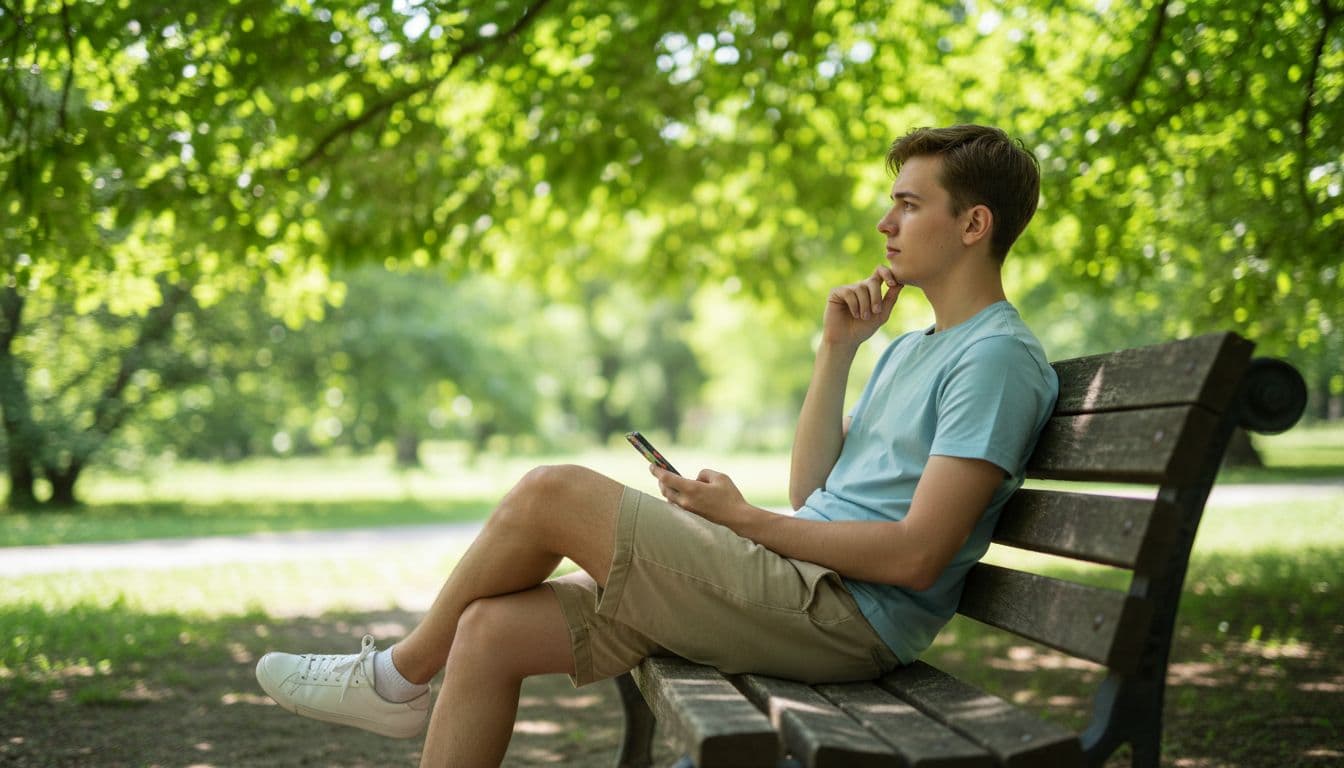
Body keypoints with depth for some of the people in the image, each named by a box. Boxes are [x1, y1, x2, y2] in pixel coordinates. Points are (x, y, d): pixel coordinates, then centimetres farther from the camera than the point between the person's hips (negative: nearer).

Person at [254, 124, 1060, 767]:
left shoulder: (997, 356, -9)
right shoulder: (912, 349, 22)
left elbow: (916, 556, -18)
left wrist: (744, 518, -11)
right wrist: (837, 351, 9)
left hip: (842, 618, -9)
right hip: (797, 590, 9)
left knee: (550, 493, -14)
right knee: (491, 629, -1)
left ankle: (400, 675, 10)